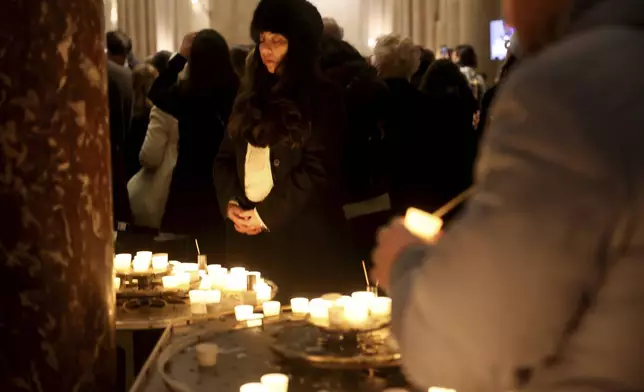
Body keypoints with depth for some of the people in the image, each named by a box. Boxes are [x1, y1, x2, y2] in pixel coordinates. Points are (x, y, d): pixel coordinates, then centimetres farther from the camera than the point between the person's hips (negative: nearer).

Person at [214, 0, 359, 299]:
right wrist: (231, 203, -5)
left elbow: (317, 171, -13)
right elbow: (226, 157, 13)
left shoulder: (323, 98, -5)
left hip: (302, 238, -5)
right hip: (248, 235, 6)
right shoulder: (252, 96, 14)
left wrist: (266, 215, -14)